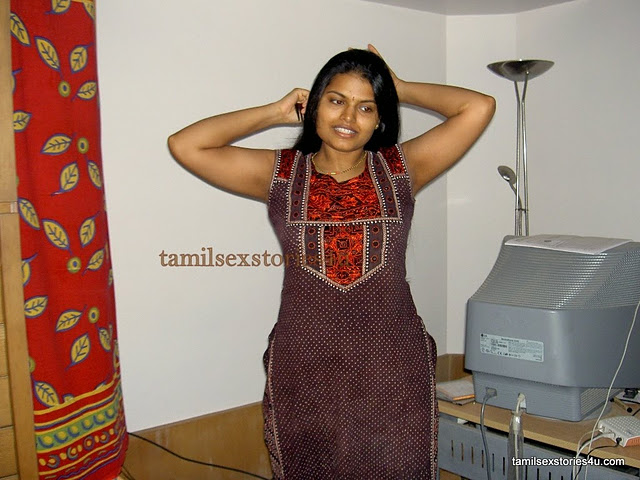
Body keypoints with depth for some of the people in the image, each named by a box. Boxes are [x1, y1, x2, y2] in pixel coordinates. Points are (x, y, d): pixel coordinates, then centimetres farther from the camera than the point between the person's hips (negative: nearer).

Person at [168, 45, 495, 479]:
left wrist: (401, 89, 6)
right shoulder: (280, 174, 3)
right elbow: (185, 144, -3)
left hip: (393, 369, 1)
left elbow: (479, 107, -4)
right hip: (304, 374, 0)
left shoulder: (401, 169, 3)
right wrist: (276, 112, 2)